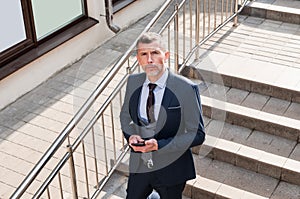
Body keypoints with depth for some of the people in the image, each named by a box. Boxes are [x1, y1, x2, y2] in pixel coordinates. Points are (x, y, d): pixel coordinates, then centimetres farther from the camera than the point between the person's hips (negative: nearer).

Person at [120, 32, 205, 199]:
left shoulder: (187, 89, -21)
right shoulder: (133, 82, -5)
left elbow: (197, 134, -17)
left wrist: (159, 145, -25)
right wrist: (130, 135, -10)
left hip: (171, 169, -3)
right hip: (139, 165, 4)